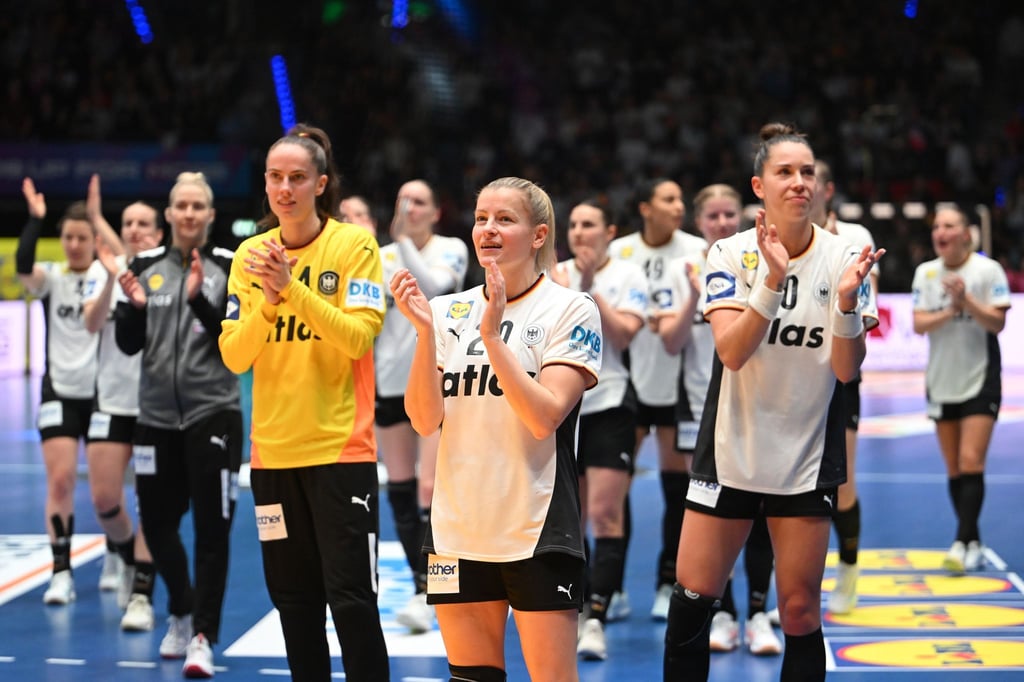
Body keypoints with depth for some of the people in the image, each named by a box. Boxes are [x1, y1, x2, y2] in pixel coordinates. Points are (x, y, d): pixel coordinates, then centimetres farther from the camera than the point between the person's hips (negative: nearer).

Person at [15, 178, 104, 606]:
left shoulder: (109, 275, 1)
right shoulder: (51, 278, 0)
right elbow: (22, 266, -20)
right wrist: (35, 218, -23)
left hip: (101, 393, 0)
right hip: (60, 392, 0)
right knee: (60, 480, -10)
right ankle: (61, 574, -5)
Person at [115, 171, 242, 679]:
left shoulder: (229, 266, -3)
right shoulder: (146, 266, 6)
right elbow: (128, 344, 4)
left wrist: (199, 300, -23)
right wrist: (135, 307, -15)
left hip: (212, 413, -4)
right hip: (157, 415, 4)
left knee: (212, 529, -7)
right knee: (156, 524, 11)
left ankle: (202, 637, -3)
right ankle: (182, 613, 35)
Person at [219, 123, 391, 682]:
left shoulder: (354, 244, -5)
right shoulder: (250, 255, 6)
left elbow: (360, 336, -16)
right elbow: (233, 357, 0)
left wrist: (292, 286, -23)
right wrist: (269, 299, -16)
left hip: (341, 449, -4)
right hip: (273, 451, 4)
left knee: (351, 597, -7)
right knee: (293, 597, 11)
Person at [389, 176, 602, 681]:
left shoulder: (570, 310, -4)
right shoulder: (449, 311, 8)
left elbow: (545, 417, -16)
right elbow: (425, 421, -2)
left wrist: (492, 335, -21)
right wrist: (425, 332, -13)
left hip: (537, 533, -4)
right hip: (458, 530, 4)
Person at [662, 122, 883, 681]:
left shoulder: (842, 259, -2)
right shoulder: (732, 254, -4)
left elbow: (847, 369, -7)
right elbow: (732, 351, -17)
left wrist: (847, 301, -24)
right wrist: (772, 279, -29)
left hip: (807, 461, 0)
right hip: (731, 452, 0)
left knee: (800, 610, 3)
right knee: (692, 596, 0)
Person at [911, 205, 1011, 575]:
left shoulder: (988, 269, -6)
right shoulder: (925, 272, 5)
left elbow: (997, 322, -11)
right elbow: (919, 324, -3)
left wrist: (967, 301, -25)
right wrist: (949, 312, -19)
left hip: (980, 380, -4)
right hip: (942, 380, 4)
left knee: (971, 462, -14)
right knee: (954, 468, 5)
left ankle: (963, 544, -17)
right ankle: (973, 544, 14)